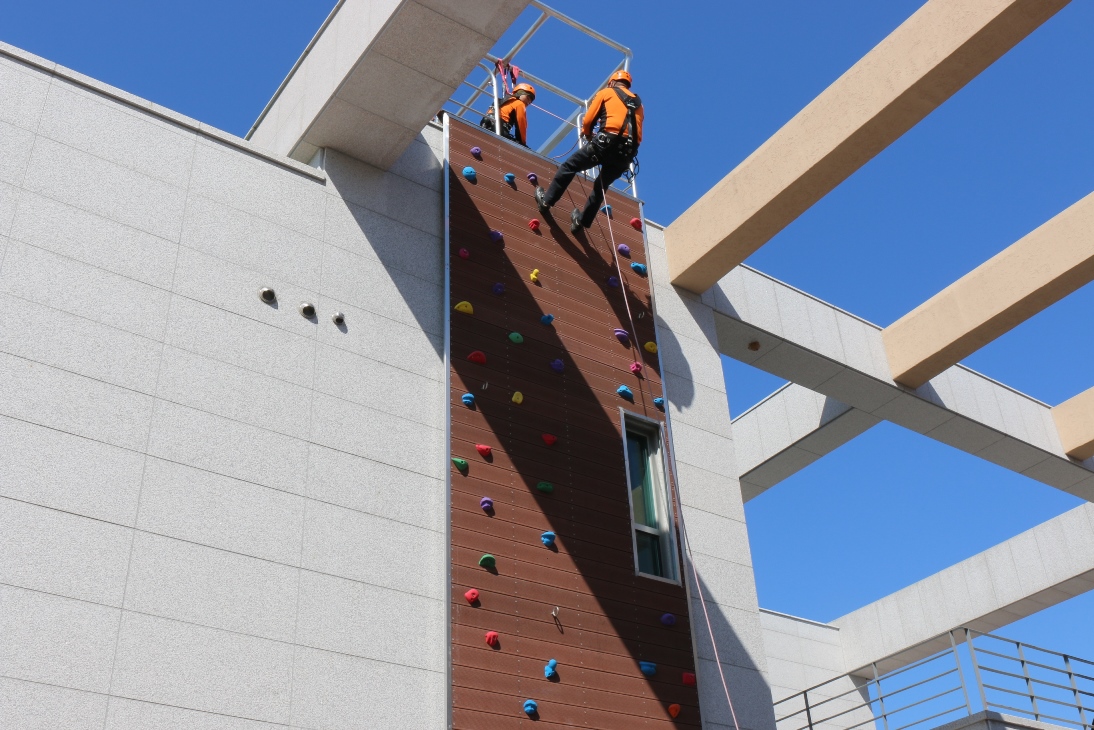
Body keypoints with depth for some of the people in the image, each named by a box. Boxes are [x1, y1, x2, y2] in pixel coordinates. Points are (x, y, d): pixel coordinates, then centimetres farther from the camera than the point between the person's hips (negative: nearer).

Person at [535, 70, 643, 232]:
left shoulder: (606, 92, 16)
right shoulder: (638, 102, 28)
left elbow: (588, 120, 11)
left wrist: (587, 134, 30)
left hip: (607, 143, -5)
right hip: (628, 152, 5)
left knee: (569, 166, 11)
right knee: (601, 185, 23)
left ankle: (547, 200, 11)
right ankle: (582, 220, 24)